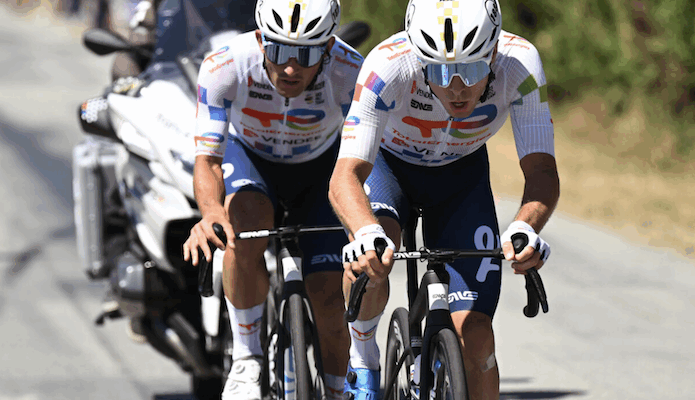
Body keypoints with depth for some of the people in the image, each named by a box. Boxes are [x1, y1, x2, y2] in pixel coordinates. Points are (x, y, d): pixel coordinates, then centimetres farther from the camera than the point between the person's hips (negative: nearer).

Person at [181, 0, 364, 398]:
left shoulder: (350, 74, -34)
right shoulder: (224, 67, -35)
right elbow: (207, 160, -35)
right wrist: (211, 213, -56)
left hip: (320, 167, 1)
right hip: (249, 158, -1)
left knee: (330, 297, -12)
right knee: (245, 221, -34)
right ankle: (247, 361, -20)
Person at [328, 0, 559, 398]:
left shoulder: (520, 64, -34)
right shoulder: (388, 66, -39)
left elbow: (543, 173, -35)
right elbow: (345, 177, -44)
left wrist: (524, 228, -57)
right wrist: (367, 234, -65)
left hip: (462, 172, 2)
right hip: (387, 161, -2)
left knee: (474, 335, -12)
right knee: (370, 255, -35)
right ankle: (363, 361, -7)